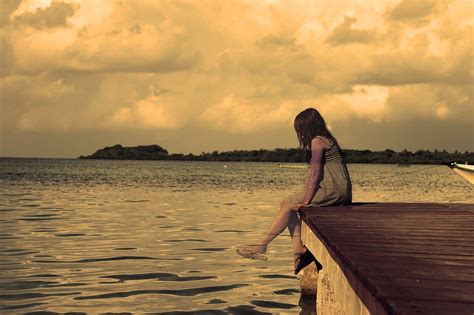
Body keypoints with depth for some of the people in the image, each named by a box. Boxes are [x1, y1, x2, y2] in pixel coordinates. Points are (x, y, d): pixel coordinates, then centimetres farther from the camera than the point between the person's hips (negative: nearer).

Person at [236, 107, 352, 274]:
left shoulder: (317, 141, -10)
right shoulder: (324, 140, 21)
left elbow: (315, 172, -16)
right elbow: (312, 173, 20)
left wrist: (306, 201, -15)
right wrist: (303, 197, 14)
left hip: (334, 190, -9)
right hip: (335, 190, 9)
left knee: (288, 204, -9)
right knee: (288, 204, 5)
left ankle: (261, 245, -6)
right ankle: (299, 249, -4)